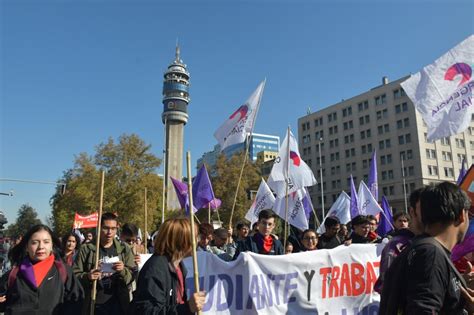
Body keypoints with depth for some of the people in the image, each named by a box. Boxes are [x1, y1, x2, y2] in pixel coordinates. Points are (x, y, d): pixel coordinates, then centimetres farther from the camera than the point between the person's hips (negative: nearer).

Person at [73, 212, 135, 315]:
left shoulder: (124, 249, 4)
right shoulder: (86, 249, 1)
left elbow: (132, 276, 3)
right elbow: (75, 274, 2)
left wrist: (123, 271, -17)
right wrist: (87, 276, -18)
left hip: (118, 305, 1)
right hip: (94, 305, -1)